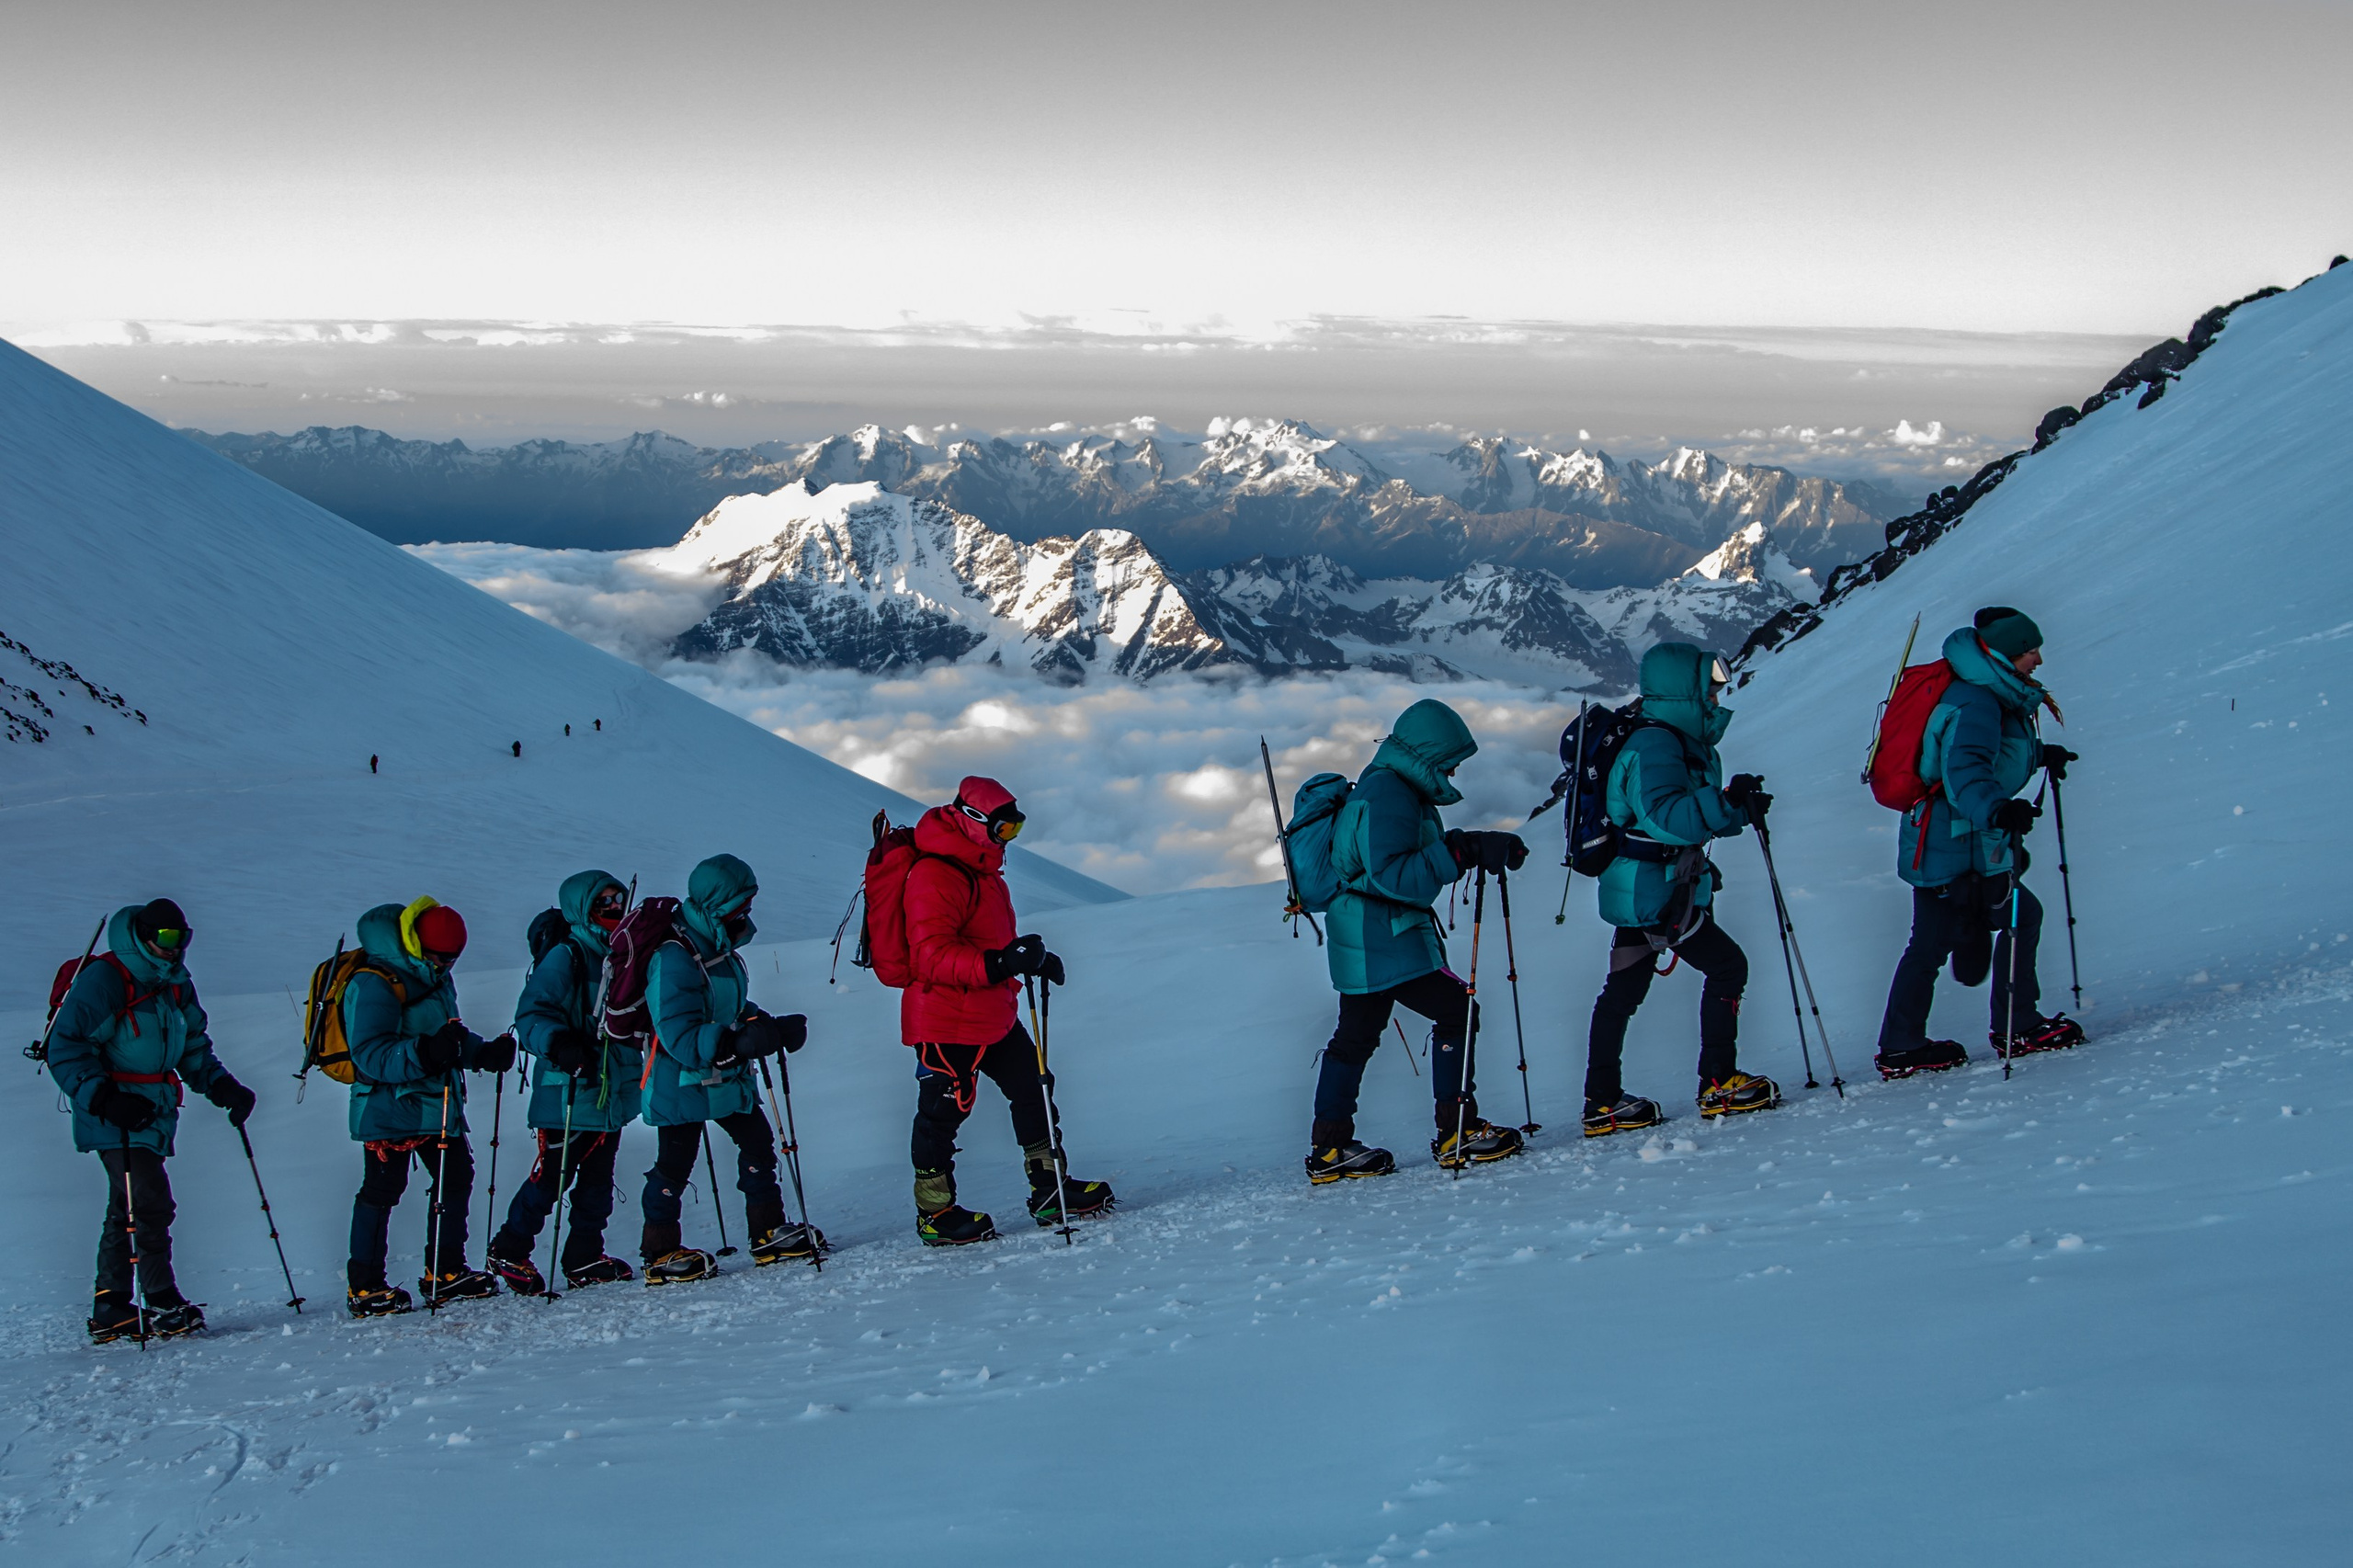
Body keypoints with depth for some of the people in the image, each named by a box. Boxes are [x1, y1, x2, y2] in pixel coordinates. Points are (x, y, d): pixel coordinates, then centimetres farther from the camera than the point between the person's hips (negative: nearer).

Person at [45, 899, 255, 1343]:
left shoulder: (176, 986, 14)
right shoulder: (102, 979, -12)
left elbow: (193, 1051, 23)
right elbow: (65, 1049, -14)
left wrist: (224, 1088, 7)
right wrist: (103, 1098, -25)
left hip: (153, 1114, 8)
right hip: (113, 1117, -8)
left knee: (126, 1213, 12)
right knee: (152, 1202, -16)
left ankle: (111, 1313, 19)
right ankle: (163, 1306, -12)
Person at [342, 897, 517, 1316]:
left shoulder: (435, 979, 12)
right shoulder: (373, 986, -17)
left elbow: (452, 1037, 23)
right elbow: (370, 1054, -26)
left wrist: (485, 1053, 5)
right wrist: (421, 1054, -38)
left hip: (437, 1105, 9)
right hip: (388, 1107, -9)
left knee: (456, 1176, 12)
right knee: (383, 1188, -8)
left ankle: (445, 1274, 22)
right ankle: (364, 1287, -1)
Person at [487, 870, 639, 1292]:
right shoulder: (563, 959, -11)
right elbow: (532, 1017, -18)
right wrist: (558, 1044, -34)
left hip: (614, 1094, 8)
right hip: (569, 1096, -8)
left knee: (598, 1179, 12)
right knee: (552, 1176, -4)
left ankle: (585, 1259, 20)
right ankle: (508, 1252, 10)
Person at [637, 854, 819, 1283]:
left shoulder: (721, 951, 9)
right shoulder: (673, 959, -22)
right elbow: (680, 1037, -29)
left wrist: (775, 1028, 3)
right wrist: (738, 1042, -38)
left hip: (728, 1079, 9)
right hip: (682, 1084, -9)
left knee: (758, 1144, 9)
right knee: (674, 1164, -1)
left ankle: (767, 1232, 18)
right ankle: (659, 1252, 11)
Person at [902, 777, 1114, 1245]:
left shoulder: (981, 869, 15)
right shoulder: (936, 876, -19)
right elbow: (931, 955, -28)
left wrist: (1034, 958, 12)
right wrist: (998, 963, -37)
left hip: (994, 1015, 10)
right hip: (947, 1020, -10)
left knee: (1033, 1088, 10)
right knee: (944, 1110, 0)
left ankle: (1050, 1190, 16)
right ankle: (934, 1213, 11)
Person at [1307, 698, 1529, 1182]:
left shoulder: (1396, 788, 15)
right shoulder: (1387, 795, -20)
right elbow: (1390, 874, -28)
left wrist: (1479, 846, 15)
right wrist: (1463, 855, -31)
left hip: (1363, 939, 11)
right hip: (1383, 942, -11)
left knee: (1356, 1036, 14)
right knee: (1455, 1010, -6)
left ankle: (1329, 1151, 20)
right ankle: (1457, 1133, -2)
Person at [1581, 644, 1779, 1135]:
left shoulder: (1685, 743, 15)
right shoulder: (1654, 745, -19)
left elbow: (1697, 817, 20)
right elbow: (1666, 817, -31)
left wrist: (1742, 810, 4)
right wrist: (1726, 801, -34)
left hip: (1642, 889, 11)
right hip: (1653, 893, -11)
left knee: (1624, 990, 11)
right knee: (1727, 966, -6)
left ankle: (1603, 1102, 16)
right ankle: (1719, 1083, -1)